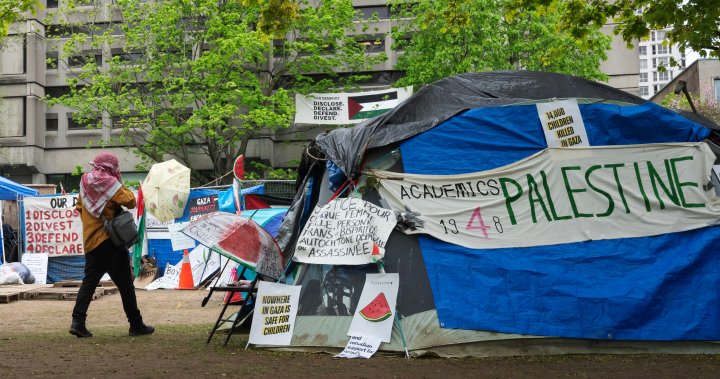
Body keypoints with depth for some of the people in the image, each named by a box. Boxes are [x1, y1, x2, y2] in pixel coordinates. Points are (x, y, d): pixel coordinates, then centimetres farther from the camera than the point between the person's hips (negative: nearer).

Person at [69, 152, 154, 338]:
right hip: (109, 240, -6)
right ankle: (136, 324, 5)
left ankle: (78, 321, -5)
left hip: (90, 241, 6)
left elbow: (79, 208, 20)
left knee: (89, 281, 8)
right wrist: (122, 187, 1)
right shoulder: (110, 183, -9)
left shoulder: (85, 183, 12)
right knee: (125, 283, 1)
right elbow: (130, 202, -14)